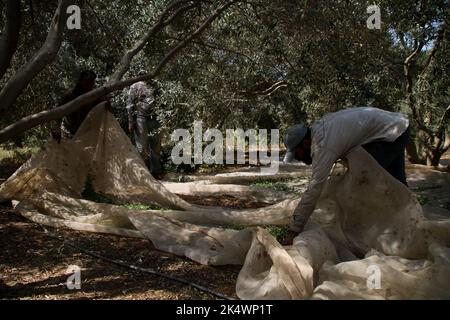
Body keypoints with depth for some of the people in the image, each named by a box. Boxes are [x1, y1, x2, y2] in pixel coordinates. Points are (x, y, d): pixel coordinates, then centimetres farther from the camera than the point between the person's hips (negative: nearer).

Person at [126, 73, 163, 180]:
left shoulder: (154, 85, 14)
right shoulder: (135, 87, 1)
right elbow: (130, 105, -2)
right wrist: (131, 122, -10)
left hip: (154, 119, 4)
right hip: (141, 118, -4)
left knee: (156, 146, 7)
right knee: (142, 147, 0)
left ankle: (156, 171, 16)